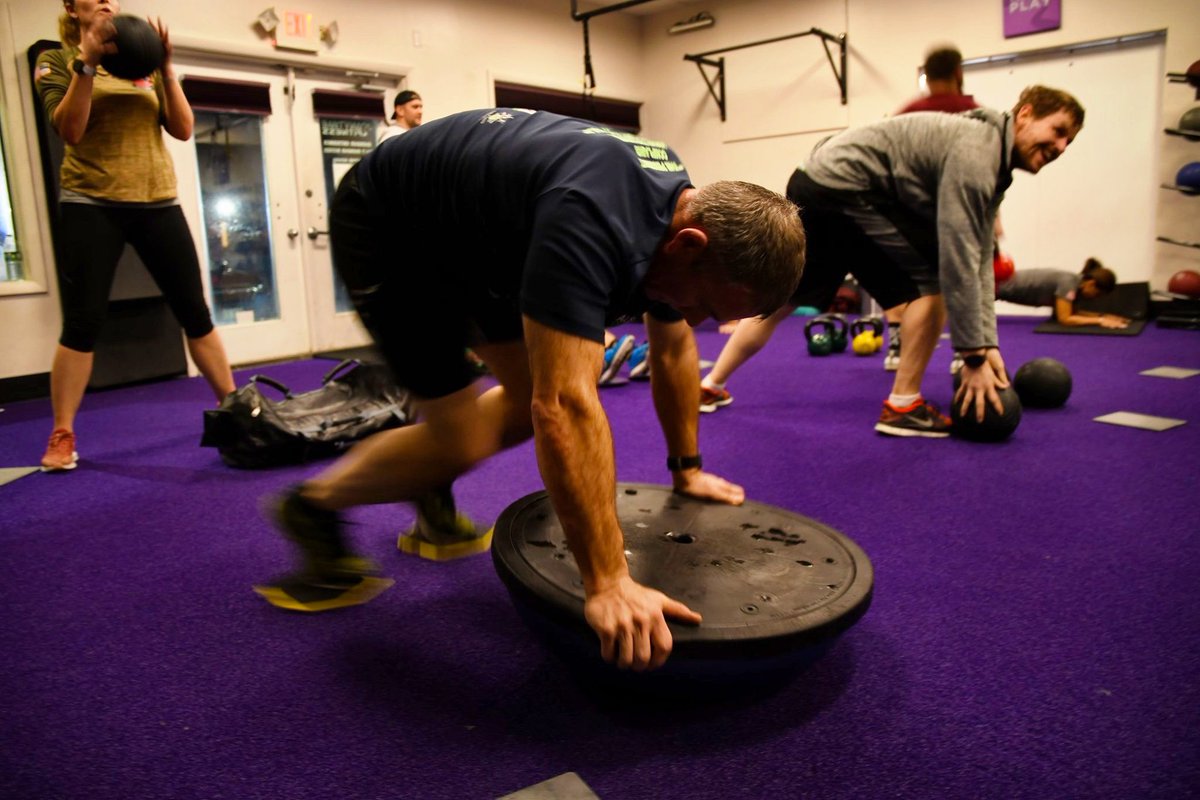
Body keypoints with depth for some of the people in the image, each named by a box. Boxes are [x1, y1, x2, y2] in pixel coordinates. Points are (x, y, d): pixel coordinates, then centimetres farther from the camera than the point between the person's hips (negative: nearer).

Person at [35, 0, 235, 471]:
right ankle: (62, 437, 6)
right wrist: (86, 63, -15)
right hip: (91, 204, -3)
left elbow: (182, 128, 3)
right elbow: (70, 131, -10)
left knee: (195, 313, 4)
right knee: (82, 323, -4)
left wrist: (165, 66, -4)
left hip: (158, 202, 3)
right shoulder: (57, 60, 5)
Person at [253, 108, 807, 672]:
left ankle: (428, 487, 27)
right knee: (460, 440, -12)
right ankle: (314, 505, 12)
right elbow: (565, 407, -45)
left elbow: (673, 351, 4)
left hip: (472, 231, 8)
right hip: (387, 226, -8)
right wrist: (607, 583, -42)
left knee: (536, 395, 4)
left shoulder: (686, 208, -9)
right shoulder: (590, 221, -39)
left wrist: (687, 470, 9)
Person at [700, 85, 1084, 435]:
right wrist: (973, 356, -18)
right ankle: (903, 406, -2)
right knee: (934, 279, -8)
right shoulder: (976, 151, -16)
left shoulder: (992, 168, 15)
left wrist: (987, 343, 5)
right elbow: (957, 262, -22)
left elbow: (978, 261, 13)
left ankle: (710, 386, 28)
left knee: (782, 302, 18)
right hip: (840, 187, -10)